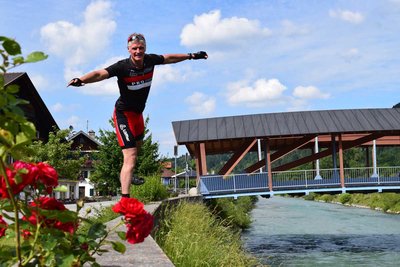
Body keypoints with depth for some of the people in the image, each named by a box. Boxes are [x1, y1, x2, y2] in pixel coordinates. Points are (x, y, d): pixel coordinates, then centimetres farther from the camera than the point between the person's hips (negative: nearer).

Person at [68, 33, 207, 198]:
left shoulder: (150, 60, -8)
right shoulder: (122, 67, -25)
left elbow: (169, 58, 10)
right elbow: (100, 74, -38)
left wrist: (192, 56, 20)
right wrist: (80, 80, -56)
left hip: (138, 112, 8)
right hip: (124, 114, -8)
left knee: (137, 144, 31)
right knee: (131, 157, -19)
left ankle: (126, 175, 57)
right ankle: (125, 198, -22)